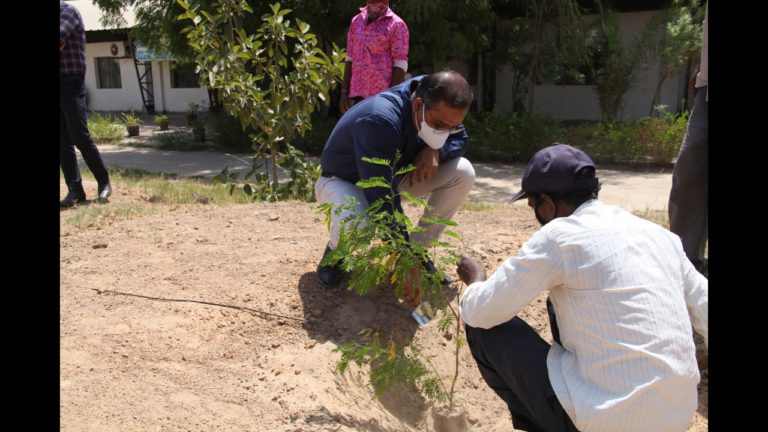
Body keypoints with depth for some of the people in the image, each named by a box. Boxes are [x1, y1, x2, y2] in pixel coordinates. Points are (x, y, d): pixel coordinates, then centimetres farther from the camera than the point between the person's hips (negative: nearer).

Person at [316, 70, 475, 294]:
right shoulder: (379, 121, -39)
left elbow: (460, 139, 0)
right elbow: (382, 199, -41)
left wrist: (435, 151, -25)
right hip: (344, 181, -6)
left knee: (462, 173, -15)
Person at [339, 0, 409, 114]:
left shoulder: (396, 25, -4)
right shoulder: (356, 21, 13)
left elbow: (400, 65, -8)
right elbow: (350, 59, 16)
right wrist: (344, 92, 10)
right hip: (357, 94, 5)